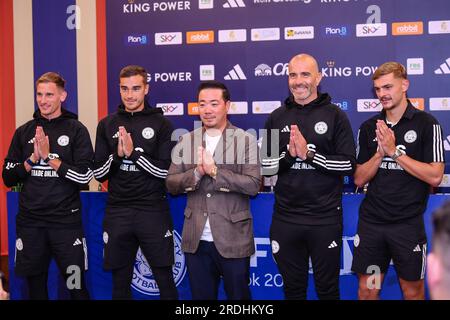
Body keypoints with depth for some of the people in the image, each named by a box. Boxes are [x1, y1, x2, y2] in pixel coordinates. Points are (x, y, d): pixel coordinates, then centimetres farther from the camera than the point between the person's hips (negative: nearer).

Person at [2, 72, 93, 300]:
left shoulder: (76, 130, -2)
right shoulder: (24, 132, 9)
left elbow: (84, 177, -10)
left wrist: (49, 157, -14)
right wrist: (32, 158, -8)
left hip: (66, 221, -3)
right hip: (29, 222, 3)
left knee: (77, 287, 0)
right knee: (35, 288, 13)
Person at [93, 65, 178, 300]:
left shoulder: (161, 124, 0)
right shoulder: (107, 125, 7)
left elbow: (166, 171, -7)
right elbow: (98, 174, 4)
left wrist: (134, 153, -17)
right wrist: (117, 154, -13)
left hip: (153, 211, -2)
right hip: (117, 212, 3)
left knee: (164, 279, 4)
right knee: (120, 283, 12)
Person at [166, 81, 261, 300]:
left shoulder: (246, 140, -4)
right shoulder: (186, 142, 7)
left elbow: (253, 185, -14)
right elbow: (171, 185, 2)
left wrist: (215, 171, -20)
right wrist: (196, 172, -15)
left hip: (233, 240, -3)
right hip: (196, 240, 3)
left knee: (238, 295, 10)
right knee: (201, 295, 15)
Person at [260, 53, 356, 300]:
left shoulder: (334, 115, -2)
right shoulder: (277, 117, 6)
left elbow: (348, 164, -9)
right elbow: (265, 166, 4)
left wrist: (309, 154, -17)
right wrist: (288, 154, -13)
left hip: (326, 218, -2)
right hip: (285, 219, 3)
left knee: (327, 288, 12)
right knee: (292, 289, 16)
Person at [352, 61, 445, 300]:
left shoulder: (426, 124, -5)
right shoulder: (369, 127, 6)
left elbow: (435, 176, -13)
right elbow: (359, 179, 5)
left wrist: (394, 151, -16)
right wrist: (380, 152, -11)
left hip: (408, 223, -3)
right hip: (371, 221, 3)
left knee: (413, 291, 11)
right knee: (366, 290, 10)